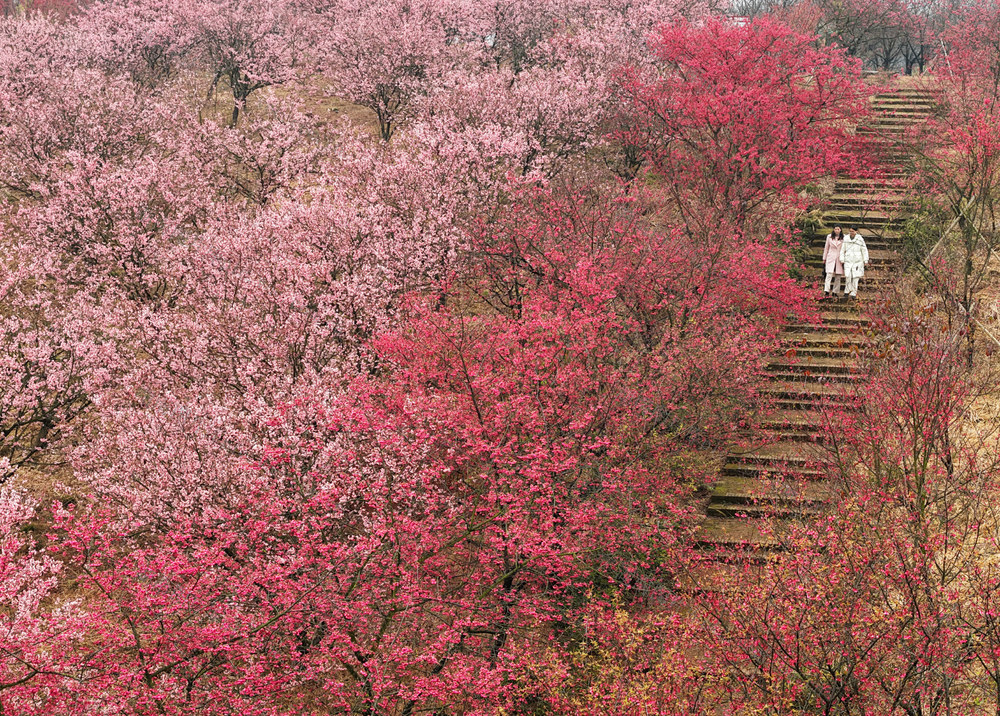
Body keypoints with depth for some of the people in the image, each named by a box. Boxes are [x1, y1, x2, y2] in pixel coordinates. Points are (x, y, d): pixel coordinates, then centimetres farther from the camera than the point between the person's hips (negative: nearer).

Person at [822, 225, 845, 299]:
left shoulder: (843, 238, 0)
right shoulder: (829, 237, 3)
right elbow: (826, 248, 11)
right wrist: (824, 259, 11)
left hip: (839, 259, 1)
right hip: (831, 258, -1)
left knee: (838, 276, 5)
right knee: (829, 274, -12)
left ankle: (835, 292, 14)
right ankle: (826, 292, -17)